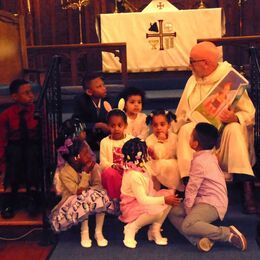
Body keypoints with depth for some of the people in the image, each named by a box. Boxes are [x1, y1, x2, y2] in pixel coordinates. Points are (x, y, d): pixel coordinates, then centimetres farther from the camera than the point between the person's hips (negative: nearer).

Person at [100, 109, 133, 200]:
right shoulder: (105, 142, 5)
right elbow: (103, 163, -3)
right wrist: (114, 166, -22)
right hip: (112, 174, -1)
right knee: (110, 172, -35)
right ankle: (116, 198, -17)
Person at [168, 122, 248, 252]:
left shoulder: (199, 161, -18)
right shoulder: (210, 156, 12)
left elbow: (191, 188, -16)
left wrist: (188, 209, -6)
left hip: (212, 204, -10)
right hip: (203, 200, 10)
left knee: (187, 225, -29)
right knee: (173, 213, 6)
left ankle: (228, 233, -17)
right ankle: (199, 239, -11)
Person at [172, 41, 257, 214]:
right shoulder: (192, 81, 13)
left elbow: (249, 114, -8)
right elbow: (181, 115, 13)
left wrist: (234, 118, -29)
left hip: (224, 132, -3)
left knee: (234, 128, -33)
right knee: (186, 129, -26)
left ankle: (248, 192, -37)